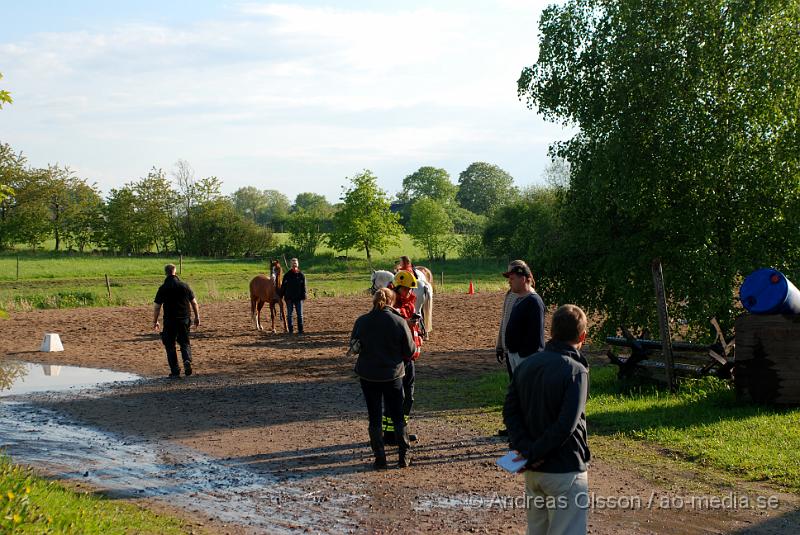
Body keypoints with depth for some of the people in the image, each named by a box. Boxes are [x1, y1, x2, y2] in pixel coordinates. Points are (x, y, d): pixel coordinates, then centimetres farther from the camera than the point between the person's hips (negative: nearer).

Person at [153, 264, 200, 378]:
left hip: (169, 321, -2)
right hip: (184, 320, 2)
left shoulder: (163, 289, -5)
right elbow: (194, 302, 5)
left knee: (170, 346, 8)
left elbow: (157, 307, -4)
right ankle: (187, 360, -13)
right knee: (185, 342, 15)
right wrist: (197, 317, 16)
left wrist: (155, 321, 8)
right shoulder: (184, 286, 1)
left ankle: (175, 371, 5)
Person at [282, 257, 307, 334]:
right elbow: (283, 286, 3)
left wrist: (303, 296, -5)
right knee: (289, 314, 6)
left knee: (300, 314, 4)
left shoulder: (301, 275, 0)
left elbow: (303, 287, 2)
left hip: (298, 298, 0)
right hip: (289, 298, 0)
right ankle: (290, 330, 14)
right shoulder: (287, 275, 0)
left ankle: (300, 330, 10)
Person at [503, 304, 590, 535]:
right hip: (565, 471, -7)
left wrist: (524, 448, -9)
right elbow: (566, 425, -24)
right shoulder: (576, 371, -17)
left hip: (533, 472, 7)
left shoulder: (526, 365, 4)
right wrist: (535, 453, -15)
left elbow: (510, 411, -1)